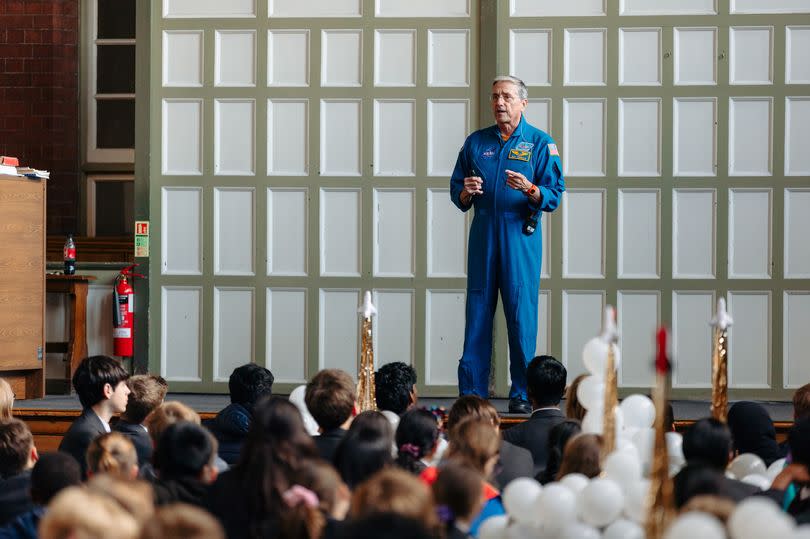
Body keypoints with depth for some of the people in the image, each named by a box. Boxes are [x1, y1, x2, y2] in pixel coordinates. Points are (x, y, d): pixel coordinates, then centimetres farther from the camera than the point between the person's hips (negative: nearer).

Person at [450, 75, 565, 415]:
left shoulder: (540, 144, 5)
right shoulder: (476, 142, 14)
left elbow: (554, 196, -1)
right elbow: (457, 193, 17)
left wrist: (529, 189, -20)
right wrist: (466, 192, -6)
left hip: (520, 237, -3)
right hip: (483, 236, 3)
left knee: (521, 314, -5)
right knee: (477, 313, 0)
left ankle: (521, 395, 1)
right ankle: (471, 393, 4)